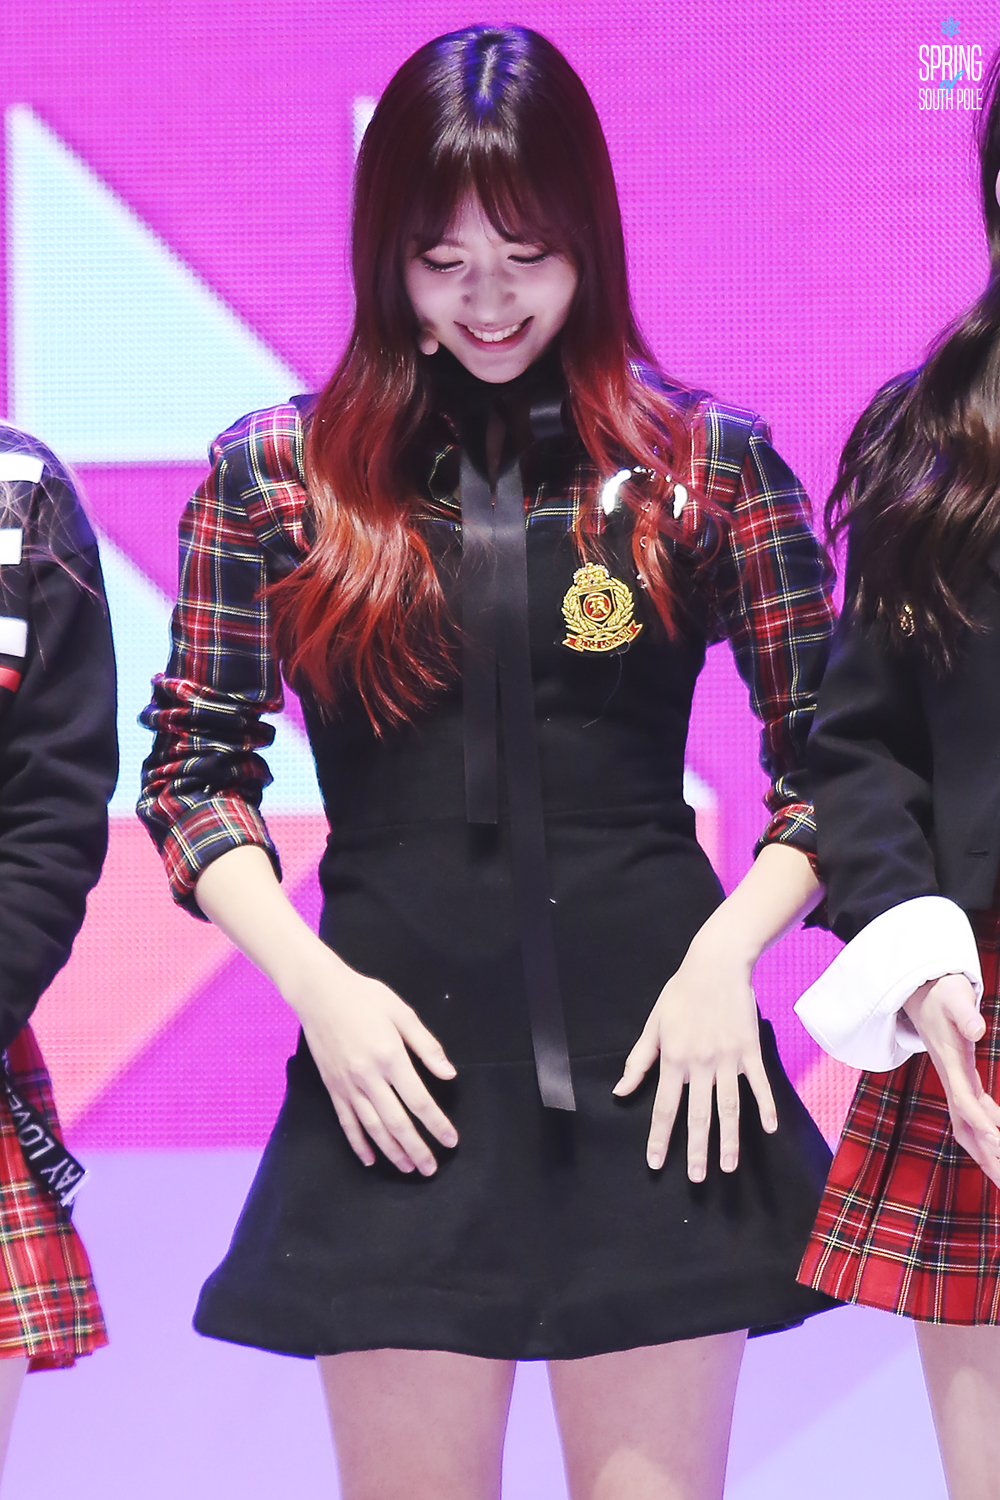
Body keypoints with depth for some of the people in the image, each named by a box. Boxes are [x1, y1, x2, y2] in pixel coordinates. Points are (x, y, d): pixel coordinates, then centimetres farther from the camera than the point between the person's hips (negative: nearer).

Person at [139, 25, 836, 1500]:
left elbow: (830, 756, 6)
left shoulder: (711, 464, 5)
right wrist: (316, 983, -6)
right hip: (398, 1074, 0)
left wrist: (730, 947, -9)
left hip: (651, 1060, 0)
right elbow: (195, 770, 7)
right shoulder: (276, 473, 6)